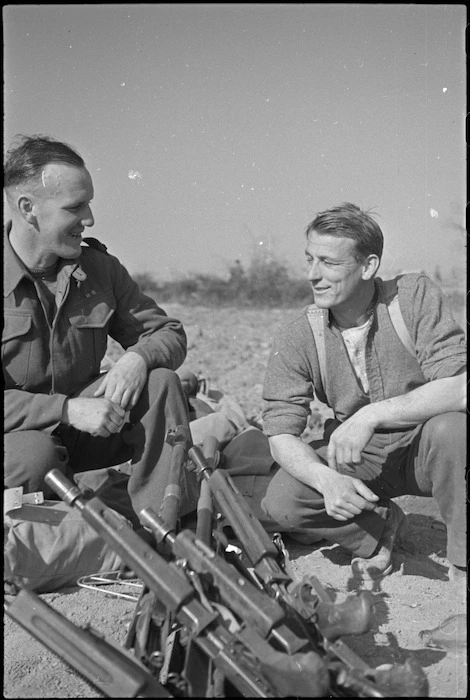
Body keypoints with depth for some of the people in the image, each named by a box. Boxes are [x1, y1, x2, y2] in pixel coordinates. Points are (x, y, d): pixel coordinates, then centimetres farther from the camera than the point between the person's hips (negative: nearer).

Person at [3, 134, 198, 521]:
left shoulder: (101, 268, 1)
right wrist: (67, 410, -30)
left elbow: (170, 334, 5)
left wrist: (138, 358, -19)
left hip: (85, 426, 5)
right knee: (34, 456, -37)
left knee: (162, 383, -17)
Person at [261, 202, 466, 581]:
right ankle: (380, 525, 5)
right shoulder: (297, 337, -12)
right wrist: (326, 479, -33)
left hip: (425, 450, -2)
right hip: (359, 459, 2)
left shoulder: (416, 297, -17)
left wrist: (372, 415, -36)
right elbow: (281, 432, -13)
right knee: (281, 501, -22)